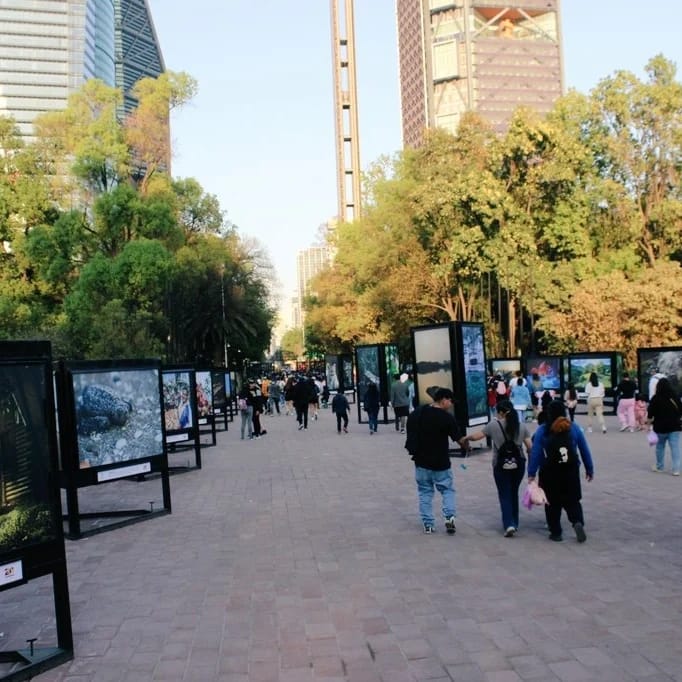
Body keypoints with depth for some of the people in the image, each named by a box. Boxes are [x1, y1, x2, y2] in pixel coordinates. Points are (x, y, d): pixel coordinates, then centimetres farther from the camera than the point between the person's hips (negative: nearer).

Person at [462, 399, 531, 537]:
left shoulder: (494, 425, -7)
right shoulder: (522, 426, 2)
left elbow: (476, 436, -6)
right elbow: (529, 447, 0)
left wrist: (466, 438, 13)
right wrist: (526, 452, 22)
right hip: (519, 464, 3)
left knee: (505, 495, 4)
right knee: (514, 493, 19)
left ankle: (509, 525, -9)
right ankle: (514, 523, 25)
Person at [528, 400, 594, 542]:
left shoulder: (542, 430, -7)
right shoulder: (574, 428, 0)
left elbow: (535, 453, -10)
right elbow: (585, 450, 4)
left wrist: (531, 473, -8)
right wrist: (589, 469, 13)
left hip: (550, 473, -1)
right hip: (571, 472, 2)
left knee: (553, 503, 12)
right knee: (572, 500, 14)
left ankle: (556, 532, 14)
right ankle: (578, 522, -11)